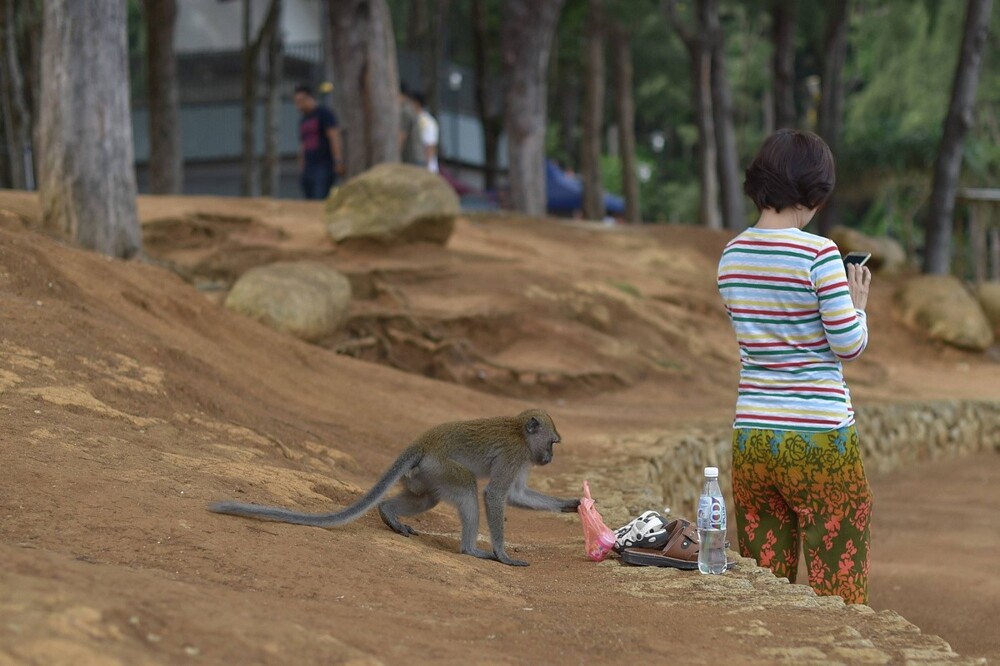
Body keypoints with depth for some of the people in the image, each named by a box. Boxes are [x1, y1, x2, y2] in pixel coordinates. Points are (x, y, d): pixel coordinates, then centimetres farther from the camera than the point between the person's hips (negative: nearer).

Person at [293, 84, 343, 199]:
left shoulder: (324, 113, -1)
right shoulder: (303, 120, 22)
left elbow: (334, 137, -10)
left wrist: (338, 161, -19)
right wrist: (301, 171, 19)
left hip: (325, 167, -7)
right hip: (309, 167, 7)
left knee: (320, 199, -20)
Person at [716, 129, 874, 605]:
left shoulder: (731, 257, 5)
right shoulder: (818, 253, -13)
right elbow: (849, 346, -9)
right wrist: (857, 302, 9)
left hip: (751, 436, 6)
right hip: (819, 439, -5)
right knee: (838, 593, 3)